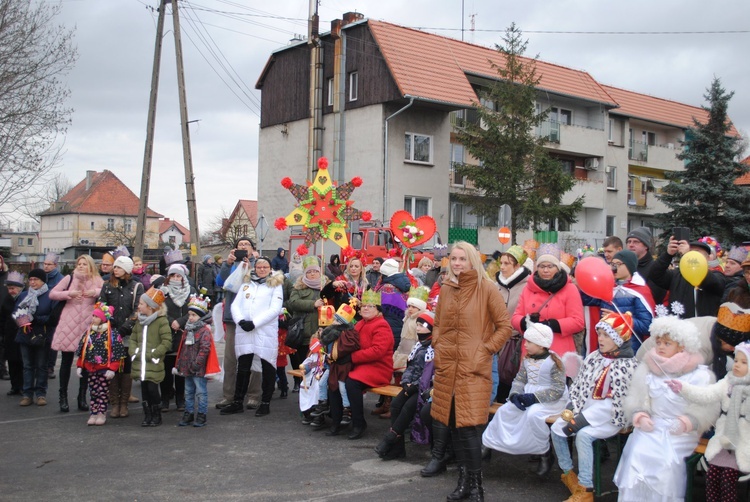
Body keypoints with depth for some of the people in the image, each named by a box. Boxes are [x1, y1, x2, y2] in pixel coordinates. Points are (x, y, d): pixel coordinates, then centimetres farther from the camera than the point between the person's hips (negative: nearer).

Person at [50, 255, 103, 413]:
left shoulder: (97, 281, 5)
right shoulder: (69, 279, 5)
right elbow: (52, 294, 3)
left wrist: (96, 292, -21)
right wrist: (69, 294, -11)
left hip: (88, 327, 0)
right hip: (68, 325, 0)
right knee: (66, 361, 4)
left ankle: (82, 397, 18)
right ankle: (63, 397, 14)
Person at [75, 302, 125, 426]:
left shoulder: (112, 334, -11)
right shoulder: (88, 333, 5)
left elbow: (116, 354, -13)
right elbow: (82, 351, 10)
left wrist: (112, 369, -17)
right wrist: (79, 366, 7)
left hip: (104, 369, -5)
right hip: (90, 369, 5)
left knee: (103, 392, 4)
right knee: (93, 392, 10)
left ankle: (102, 413, 12)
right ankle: (94, 413, 17)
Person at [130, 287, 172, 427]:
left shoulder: (161, 321, -9)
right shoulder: (139, 321, 12)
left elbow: (167, 342, -13)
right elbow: (133, 339, 16)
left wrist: (153, 355, -16)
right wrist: (134, 352, -2)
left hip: (154, 364, -6)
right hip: (140, 363, 6)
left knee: (152, 389, -5)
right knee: (144, 389, 9)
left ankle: (157, 416, 11)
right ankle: (147, 416, 19)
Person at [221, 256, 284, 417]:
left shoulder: (275, 285, 3)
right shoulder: (246, 283, 15)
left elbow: (275, 309, -9)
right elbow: (235, 304, 9)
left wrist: (254, 323, -16)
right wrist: (240, 320, -11)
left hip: (266, 332, -3)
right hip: (244, 332, 3)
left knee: (268, 368, 2)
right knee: (243, 368, 9)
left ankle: (265, 403, 13)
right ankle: (237, 402, 18)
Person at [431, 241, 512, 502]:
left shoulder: (486, 288, -6)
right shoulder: (446, 288, 9)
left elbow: (505, 326, -5)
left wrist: (485, 349, -9)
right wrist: (437, 345, 8)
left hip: (473, 368, -5)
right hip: (447, 366, 5)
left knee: (469, 425, -8)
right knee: (453, 424, 8)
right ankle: (463, 480, 20)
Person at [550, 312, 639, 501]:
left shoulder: (628, 365, -13)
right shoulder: (593, 358, 8)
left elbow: (616, 403, -18)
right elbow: (578, 387, 9)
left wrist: (584, 419, -21)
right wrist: (575, 411, -7)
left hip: (611, 418, -7)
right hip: (587, 412, 7)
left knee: (584, 435, -29)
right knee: (557, 428, -7)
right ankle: (568, 471, 13)